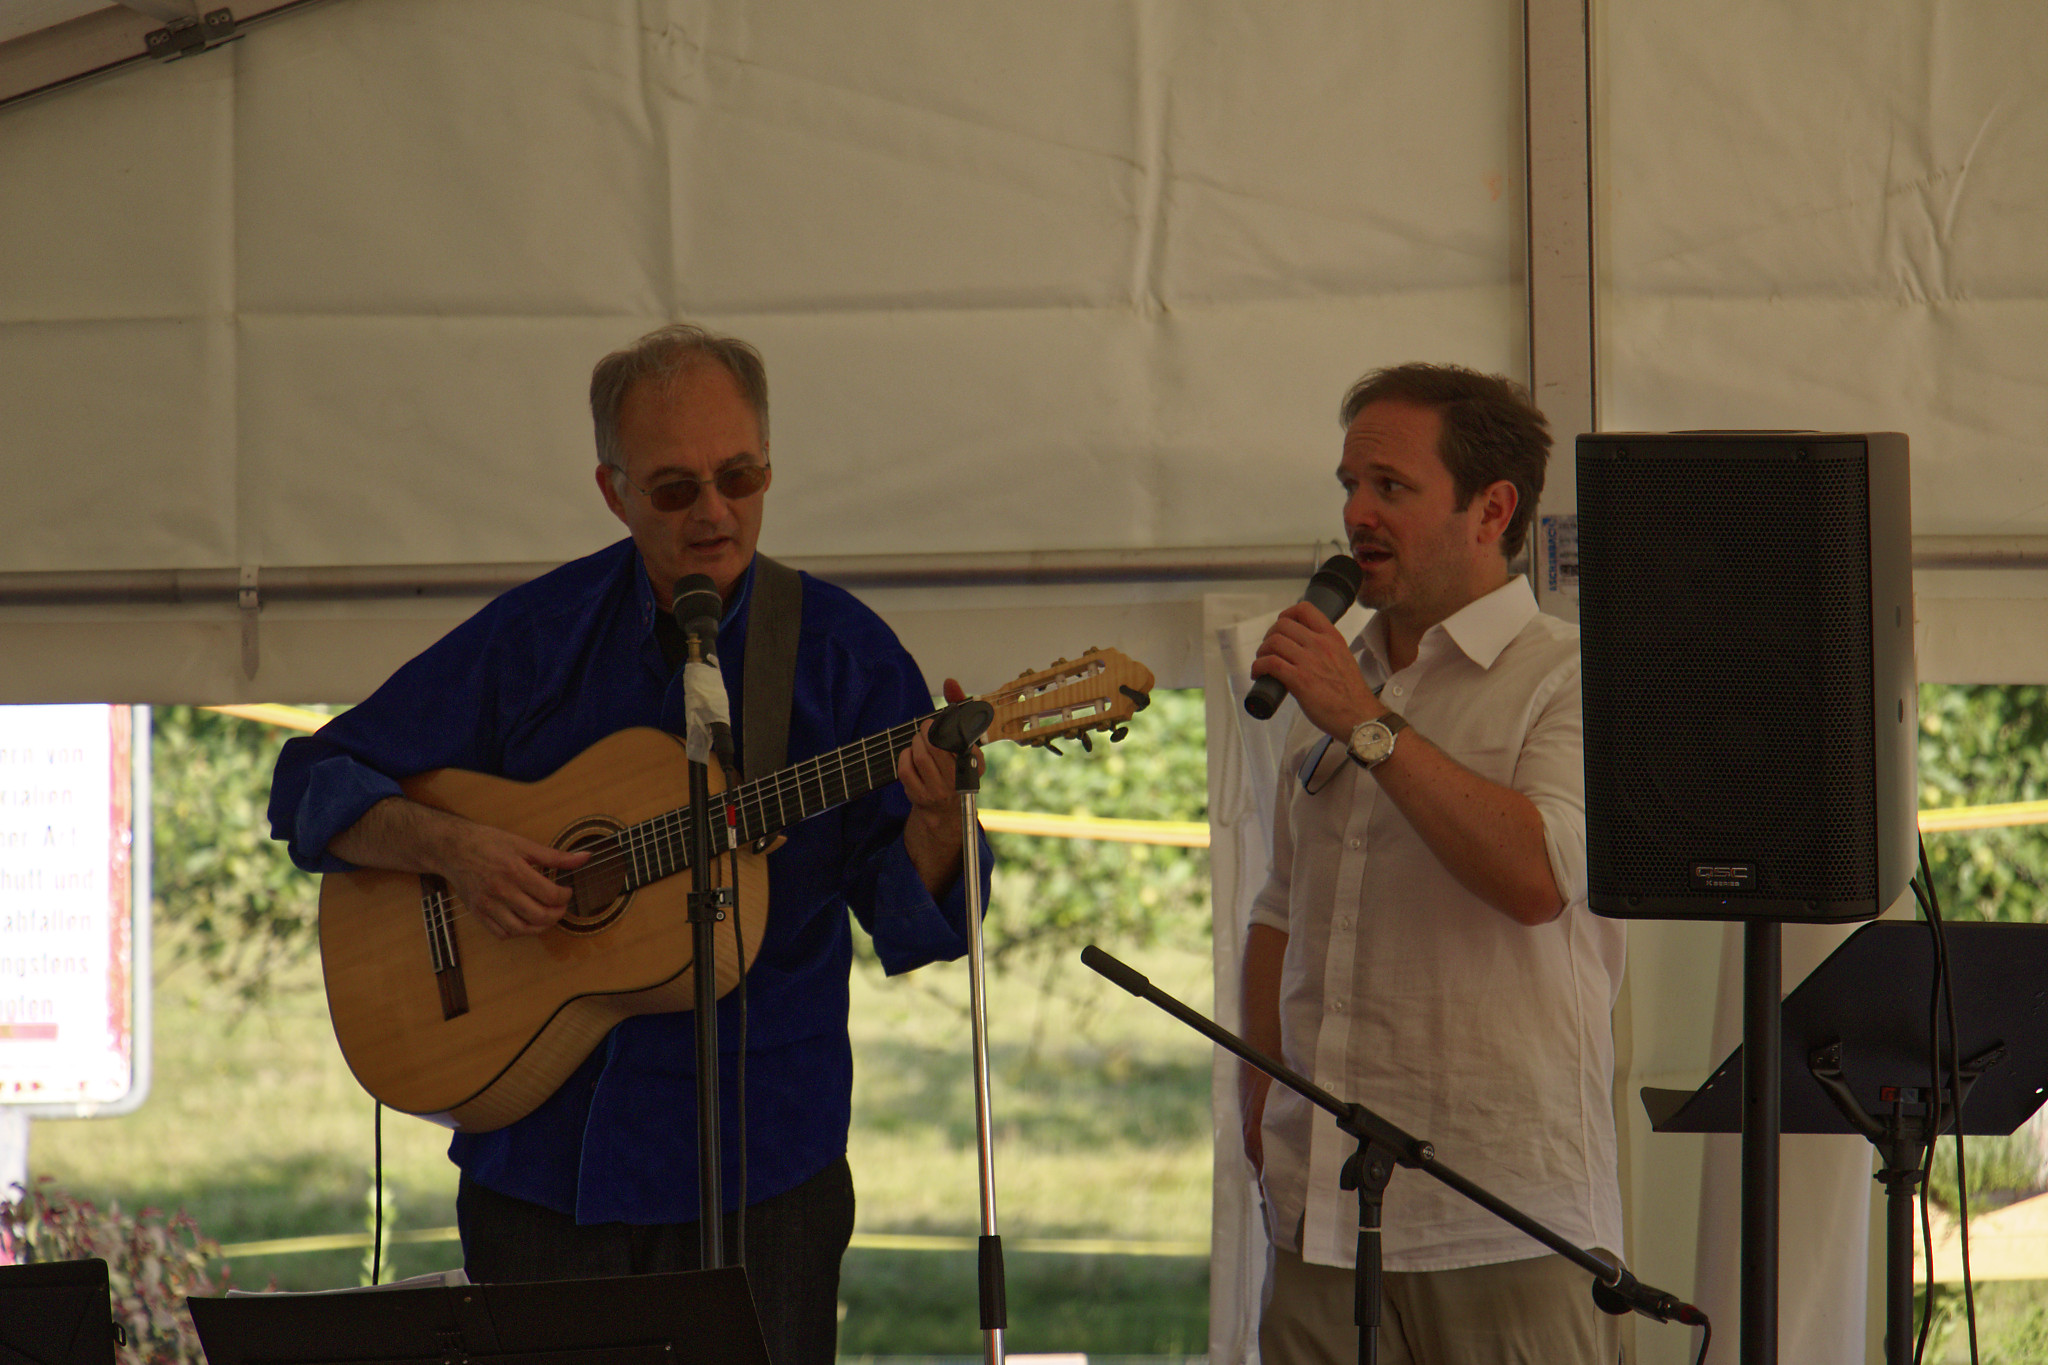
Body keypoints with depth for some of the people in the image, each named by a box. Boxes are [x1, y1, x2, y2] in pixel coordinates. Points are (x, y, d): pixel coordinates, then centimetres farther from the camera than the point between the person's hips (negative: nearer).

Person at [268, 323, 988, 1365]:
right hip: (540, 1154, 1)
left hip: (758, 1170, -1)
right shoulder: (539, 635, 3)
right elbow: (314, 785, 5)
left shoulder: (839, 651, 0)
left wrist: (934, 822, -26)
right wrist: (447, 846, -14)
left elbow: (909, 926, -4)